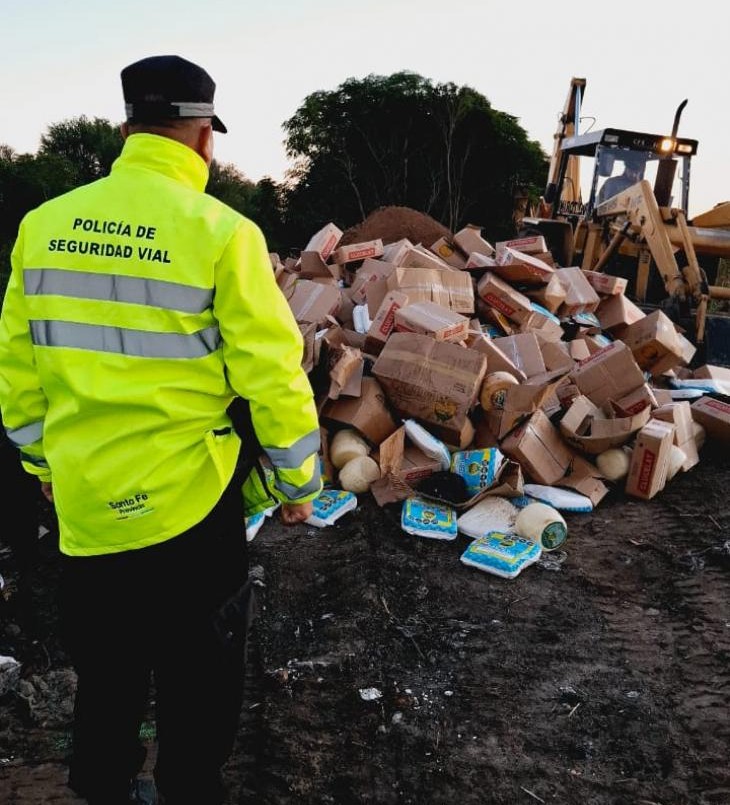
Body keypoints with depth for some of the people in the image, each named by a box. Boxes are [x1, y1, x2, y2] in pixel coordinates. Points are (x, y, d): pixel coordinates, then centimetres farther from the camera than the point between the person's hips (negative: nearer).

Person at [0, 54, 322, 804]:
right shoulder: (220, 231, -15)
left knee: (102, 673, 25)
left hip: (82, 500, 5)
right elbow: (273, 376, -14)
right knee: (196, 680, 16)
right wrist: (296, 482, 0)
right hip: (188, 497, -5)